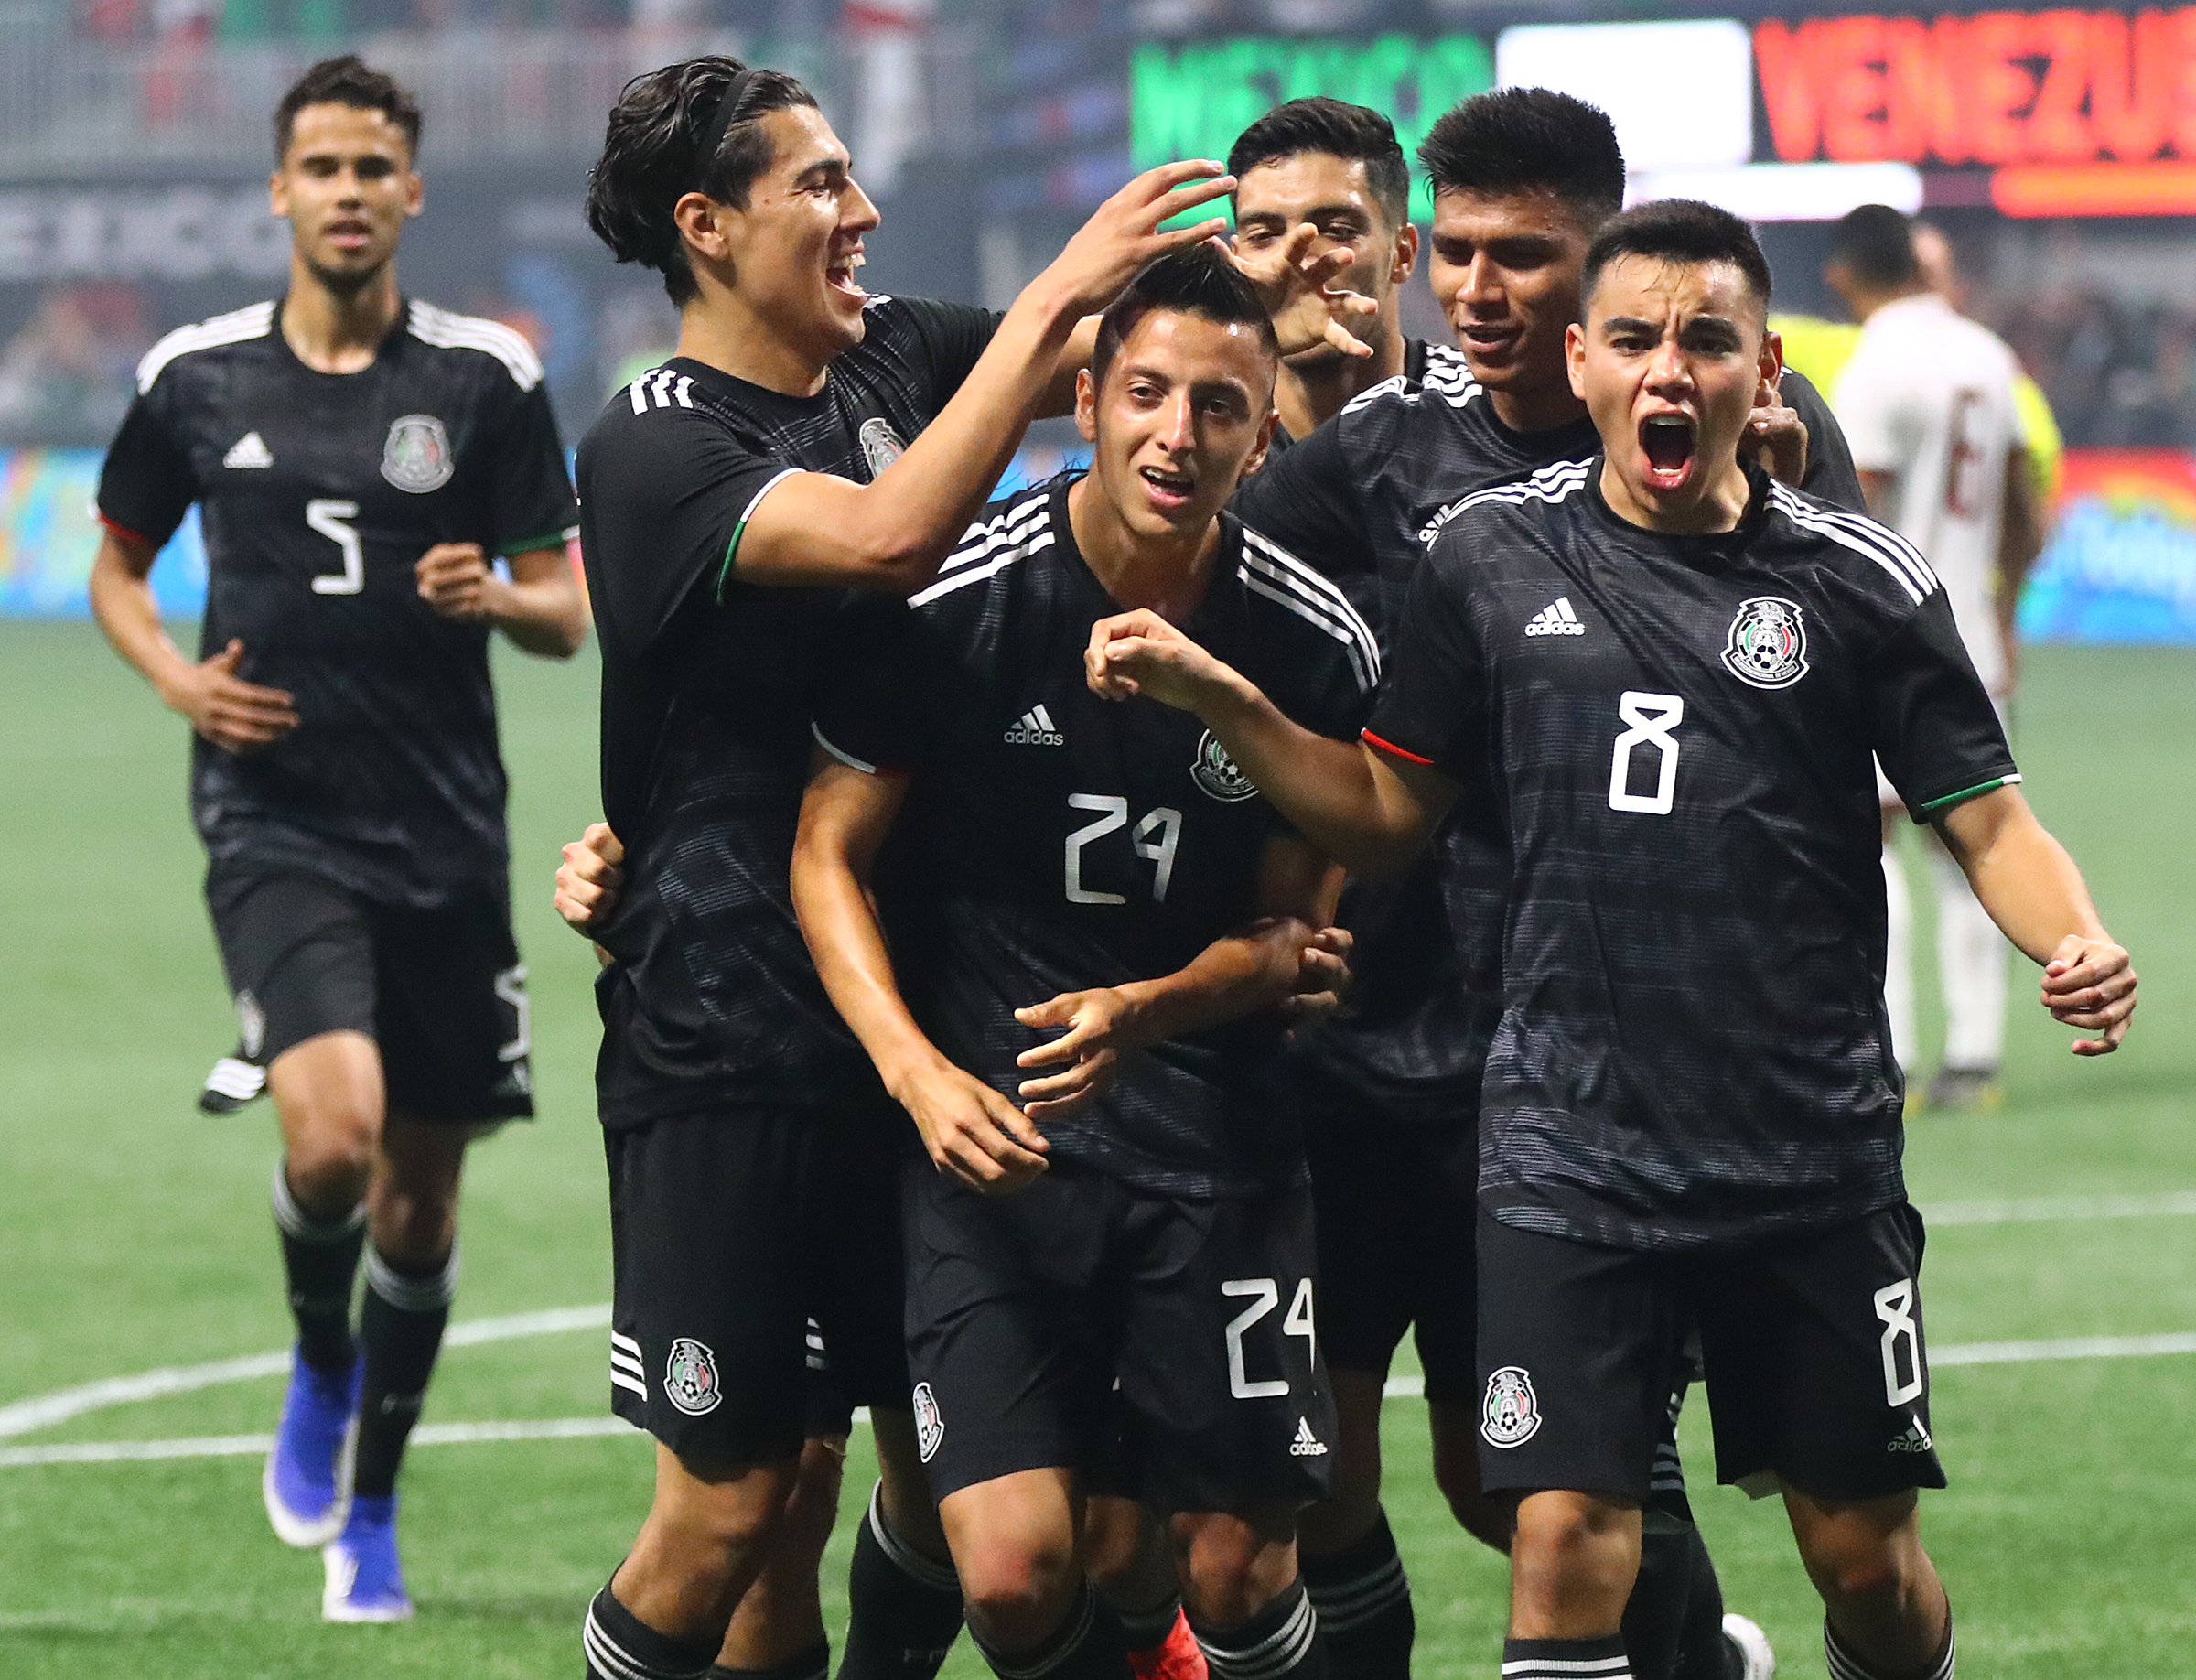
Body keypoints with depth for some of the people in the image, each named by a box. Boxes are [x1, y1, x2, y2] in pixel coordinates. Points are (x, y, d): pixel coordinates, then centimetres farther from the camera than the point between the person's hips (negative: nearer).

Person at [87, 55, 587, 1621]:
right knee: (333, 1130, -23)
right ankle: (320, 1365, 9)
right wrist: (174, 674, -3)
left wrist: (495, 596, -21)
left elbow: (565, 615, 2)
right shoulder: (198, 375, 2)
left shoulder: (487, 376, 0)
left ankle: (370, 1508, 28)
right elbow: (117, 562, 17)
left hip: (446, 833, 1)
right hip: (275, 823, -1)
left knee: (421, 1188, 8)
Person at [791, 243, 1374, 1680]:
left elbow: (1292, 929, 8)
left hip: (1215, 1131, 1)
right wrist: (917, 1069, -13)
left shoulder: (1318, 647, -2)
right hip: (990, 1126, -1)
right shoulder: (955, 601, -7)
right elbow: (828, 857, 2)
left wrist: (1145, 1011, -13)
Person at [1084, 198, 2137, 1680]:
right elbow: (1383, 813, 11)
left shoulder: (1858, 581, -2)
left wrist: (2081, 948, -20)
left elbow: (1989, 820, 0)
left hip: (1814, 1156, 0)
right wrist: (1216, 699, -1)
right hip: (1571, 1153, 0)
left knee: (1866, 1557, 6)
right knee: (1564, 1538, -11)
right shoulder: (1494, 554, 3)